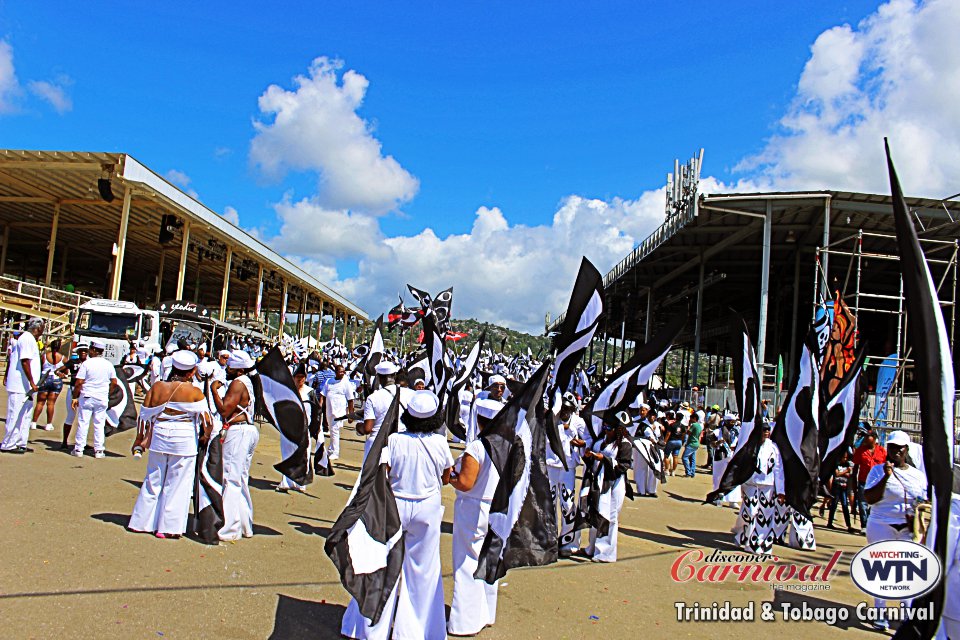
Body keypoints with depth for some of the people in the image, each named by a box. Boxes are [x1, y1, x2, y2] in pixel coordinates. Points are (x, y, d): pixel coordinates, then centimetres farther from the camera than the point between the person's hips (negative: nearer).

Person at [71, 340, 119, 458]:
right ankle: (99, 450, 8)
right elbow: (114, 382, 4)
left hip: (86, 397, -3)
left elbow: (79, 383, -10)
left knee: (83, 423, 5)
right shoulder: (109, 364, 3)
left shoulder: (86, 363, -8)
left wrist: (75, 397, -2)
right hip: (102, 399, 3)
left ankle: (79, 449, 9)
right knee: (99, 424, 7)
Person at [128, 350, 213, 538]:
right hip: (184, 440, -3)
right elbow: (207, 419, -12)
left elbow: (145, 415, 5)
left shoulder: (157, 387, 0)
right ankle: (168, 527, 11)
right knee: (177, 484, 6)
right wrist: (205, 436, 6)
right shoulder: (194, 392, -9)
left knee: (153, 481, 17)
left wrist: (140, 439, 16)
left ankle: (142, 522, 25)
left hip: (159, 437, 3)